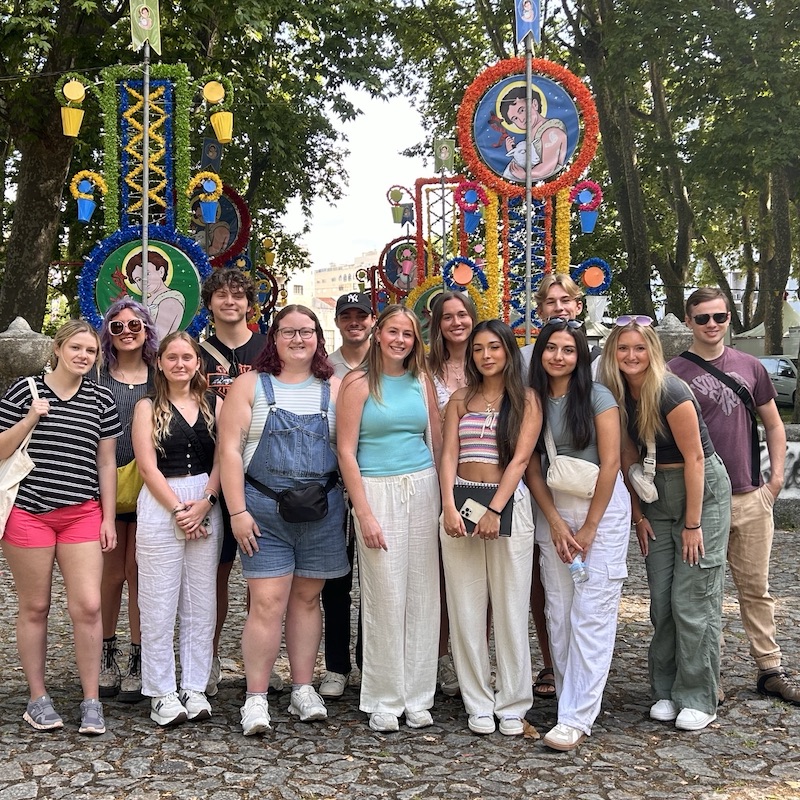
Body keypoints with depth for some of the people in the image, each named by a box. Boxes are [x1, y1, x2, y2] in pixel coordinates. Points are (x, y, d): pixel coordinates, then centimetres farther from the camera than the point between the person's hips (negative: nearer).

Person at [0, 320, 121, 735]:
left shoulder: (101, 399, 8)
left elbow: (106, 463, 11)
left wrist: (108, 518, 7)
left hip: (82, 515, 2)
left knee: (88, 606, -4)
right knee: (34, 607, 6)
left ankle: (91, 701, 7)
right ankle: (38, 698, 18)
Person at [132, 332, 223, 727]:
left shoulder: (213, 404, 10)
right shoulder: (148, 407, 4)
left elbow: (222, 459, 2)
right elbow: (148, 466, -4)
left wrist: (204, 504, -11)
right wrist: (178, 509, -12)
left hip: (207, 505, 2)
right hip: (160, 505, -2)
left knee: (201, 601, 6)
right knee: (159, 603, 0)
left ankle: (195, 688, 15)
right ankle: (162, 693, 9)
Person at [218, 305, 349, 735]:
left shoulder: (334, 389, 9)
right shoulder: (250, 385, 3)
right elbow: (230, 449, -3)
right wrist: (237, 511, -10)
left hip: (321, 510, 2)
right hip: (264, 508, -2)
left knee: (307, 599, 10)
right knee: (267, 603, -6)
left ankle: (303, 689, 21)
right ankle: (256, 698, 4)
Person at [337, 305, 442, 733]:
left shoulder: (422, 381, 10)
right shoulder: (358, 382, -2)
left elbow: (437, 442, 14)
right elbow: (346, 451, -6)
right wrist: (364, 513, -11)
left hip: (423, 489, 4)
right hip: (378, 491, -4)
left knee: (423, 595, 5)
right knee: (385, 597, -2)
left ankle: (417, 697, 18)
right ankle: (384, 701, 13)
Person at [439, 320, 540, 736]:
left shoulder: (526, 400, 3)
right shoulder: (461, 399, 12)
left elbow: (520, 459, -6)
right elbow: (449, 455, 4)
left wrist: (494, 510, -16)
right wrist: (449, 506, -10)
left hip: (509, 503, -2)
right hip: (460, 502, 3)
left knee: (510, 606, 1)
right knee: (466, 607, 3)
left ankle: (512, 705, 12)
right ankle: (478, 704, 13)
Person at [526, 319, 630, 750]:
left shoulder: (597, 396, -6)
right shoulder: (532, 399, 6)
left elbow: (610, 463, -9)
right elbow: (532, 467, 5)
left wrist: (589, 527, -9)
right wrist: (555, 522, -3)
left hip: (602, 505, -4)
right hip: (551, 508, 4)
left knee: (591, 612, -7)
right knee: (558, 610, 4)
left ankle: (576, 717, -6)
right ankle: (570, 702, 15)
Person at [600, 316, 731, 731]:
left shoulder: (670, 393, -20)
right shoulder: (618, 396, 0)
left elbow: (694, 458, -19)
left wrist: (692, 524, -17)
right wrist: (637, 515, 5)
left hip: (702, 492, -6)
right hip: (657, 496, 6)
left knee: (693, 600, -5)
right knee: (661, 599, 7)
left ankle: (698, 700, 7)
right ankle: (666, 691, 19)